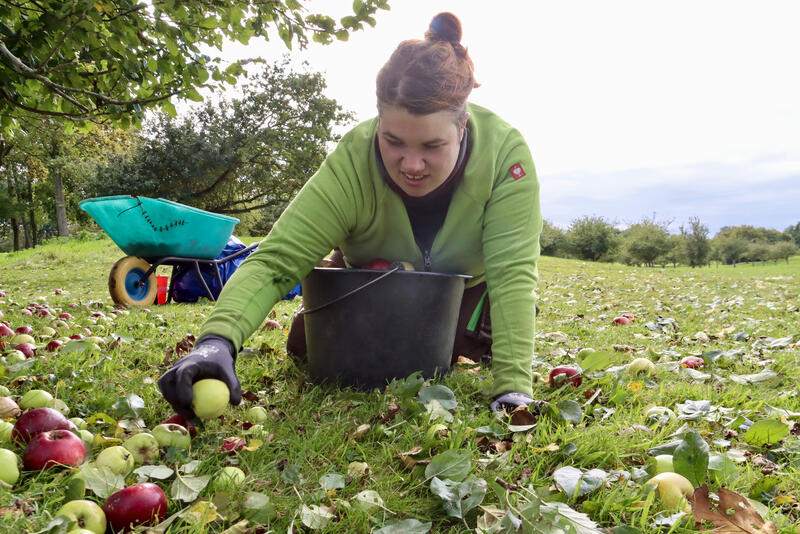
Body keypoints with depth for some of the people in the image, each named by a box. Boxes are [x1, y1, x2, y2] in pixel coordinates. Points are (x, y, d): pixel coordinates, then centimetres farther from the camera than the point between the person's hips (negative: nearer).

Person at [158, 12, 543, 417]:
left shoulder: (504, 152, -36)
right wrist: (217, 341, -60)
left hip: (464, 286, 1)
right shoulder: (350, 165, -36)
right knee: (306, 347, -5)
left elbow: (512, 271, -38)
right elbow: (276, 262, -41)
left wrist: (512, 388, -46)